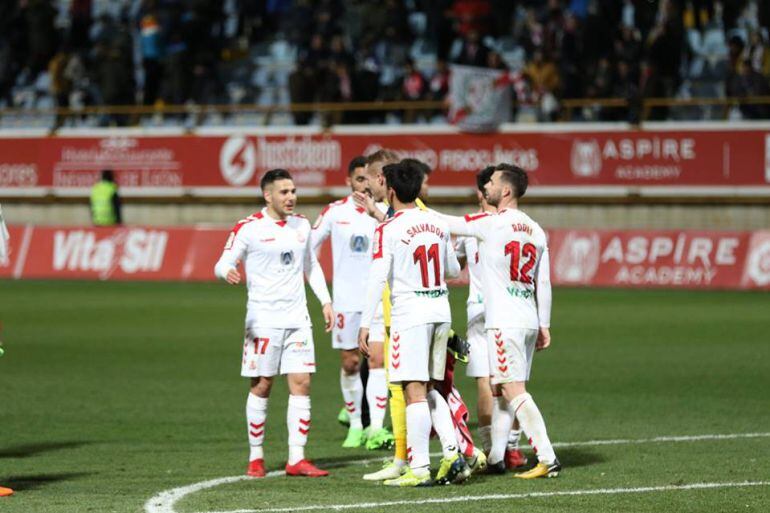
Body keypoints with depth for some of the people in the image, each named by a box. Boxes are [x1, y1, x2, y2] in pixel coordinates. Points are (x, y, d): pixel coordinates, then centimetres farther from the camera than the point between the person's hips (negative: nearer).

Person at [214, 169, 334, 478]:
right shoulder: (248, 228, -5)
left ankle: (296, 459, -2)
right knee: (261, 385, -1)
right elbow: (222, 264, -6)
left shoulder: (301, 226, 12)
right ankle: (255, 458, 11)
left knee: (301, 383, -3)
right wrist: (228, 273, -30)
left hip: (297, 319, 5)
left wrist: (325, 302, 19)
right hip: (263, 321, -5)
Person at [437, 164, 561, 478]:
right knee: (501, 390, 15)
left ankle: (547, 460, -16)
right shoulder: (536, 231, 12)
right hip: (529, 320, 8)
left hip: (504, 322, -8)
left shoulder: (492, 223, -9)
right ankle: (495, 458, 18)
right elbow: (544, 283, 13)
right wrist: (544, 326, 18)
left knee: (513, 391, -9)